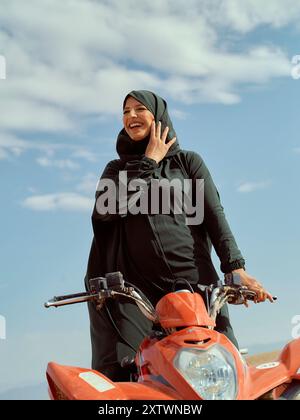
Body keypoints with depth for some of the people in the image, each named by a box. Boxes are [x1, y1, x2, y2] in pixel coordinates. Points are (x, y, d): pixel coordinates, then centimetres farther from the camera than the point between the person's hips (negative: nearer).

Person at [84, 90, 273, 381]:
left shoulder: (188, 160, 16)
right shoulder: (117, 169, 20)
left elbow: (214, 214, 5)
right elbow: (104, 210, -2)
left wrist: (236, 268, -8)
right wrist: (149, 162, 4)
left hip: (194, 276, -1)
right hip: (136, 285, 1)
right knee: (119, 373, -13)